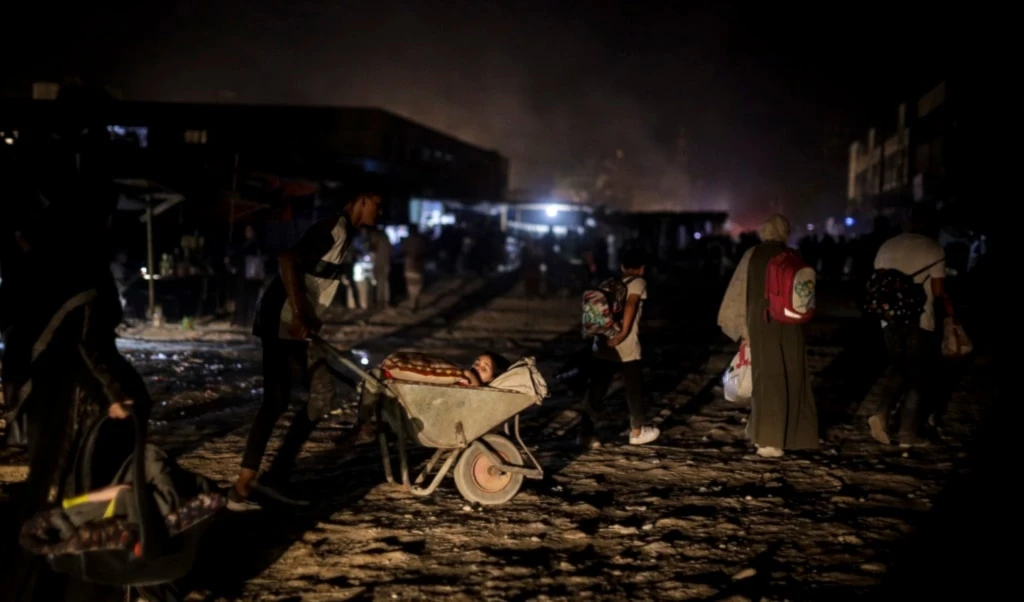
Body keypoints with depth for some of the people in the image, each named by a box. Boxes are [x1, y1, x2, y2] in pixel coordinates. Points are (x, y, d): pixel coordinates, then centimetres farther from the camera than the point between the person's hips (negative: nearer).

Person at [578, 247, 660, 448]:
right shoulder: (638, 282, -1)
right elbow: (630, 305, -18)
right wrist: (624, 332, -22)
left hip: (602, 343, 5)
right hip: (626, 346, -5)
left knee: (595, 390, 6)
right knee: (634, 388, 13)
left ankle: (586, 433, 5)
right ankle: (637, 431, 24)